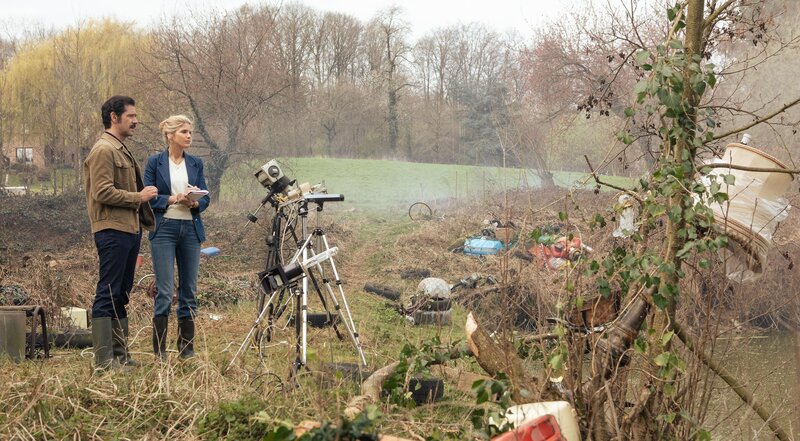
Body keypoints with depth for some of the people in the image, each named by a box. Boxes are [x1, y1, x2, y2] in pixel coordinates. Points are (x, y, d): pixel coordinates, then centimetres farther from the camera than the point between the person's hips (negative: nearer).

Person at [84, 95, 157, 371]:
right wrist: (138, 197, -12)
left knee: (121, 294, 12)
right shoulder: (103, 150, -10)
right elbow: (102, 192, -19)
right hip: (112, 231, -10)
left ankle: (120, 355, 18)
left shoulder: (122, 150, 21)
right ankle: (104, 360, -7)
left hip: (130, 229, 10)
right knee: (107, 294, -8)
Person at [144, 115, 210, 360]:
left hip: (191, 229, 4)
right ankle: (159, 350, 0)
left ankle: (187, 347, 15)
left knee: (189, 290, 7)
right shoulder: (155, 162, 1)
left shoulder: (196, 163, 11)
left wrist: (195, 203, -12)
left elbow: (206, 197, 10)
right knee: (164, 291, -7)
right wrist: (173, 198, -16)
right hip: (164, 229, -4)